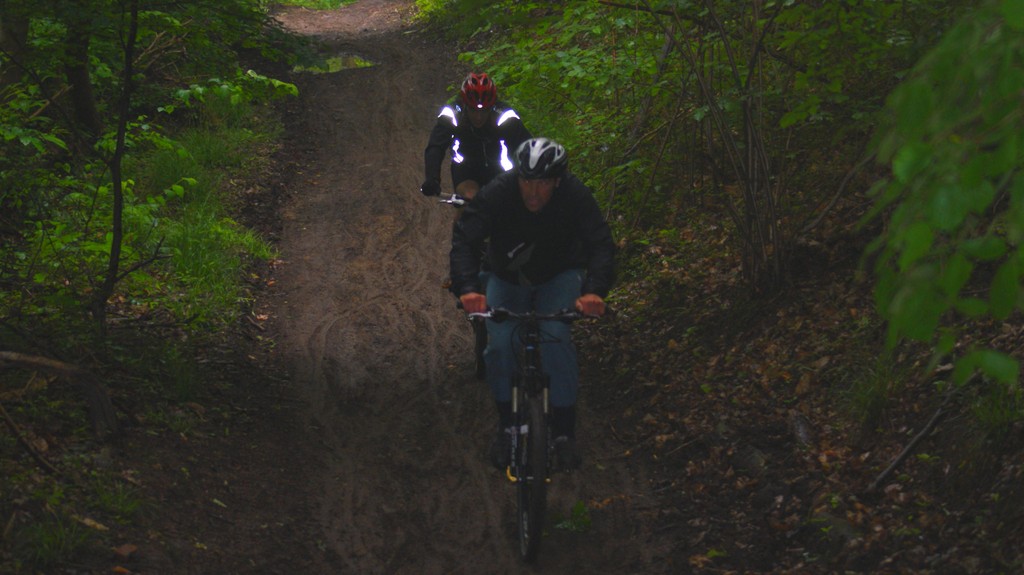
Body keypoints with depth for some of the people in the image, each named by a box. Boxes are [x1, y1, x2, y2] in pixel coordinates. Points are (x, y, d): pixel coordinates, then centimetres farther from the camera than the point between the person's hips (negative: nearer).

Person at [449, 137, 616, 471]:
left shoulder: (575, 197, -27)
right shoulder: (497, 194, -28)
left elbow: (601, 244, -33)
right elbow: (464, 239, -34)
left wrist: (594, 290, -52)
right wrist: (467, 288, -52)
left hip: (559, 277, -1)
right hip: (508, 278, 1)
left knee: (556, 336, -27)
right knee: (499, 345, -21)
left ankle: (564, 431, -14)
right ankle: (506, 425, 3)